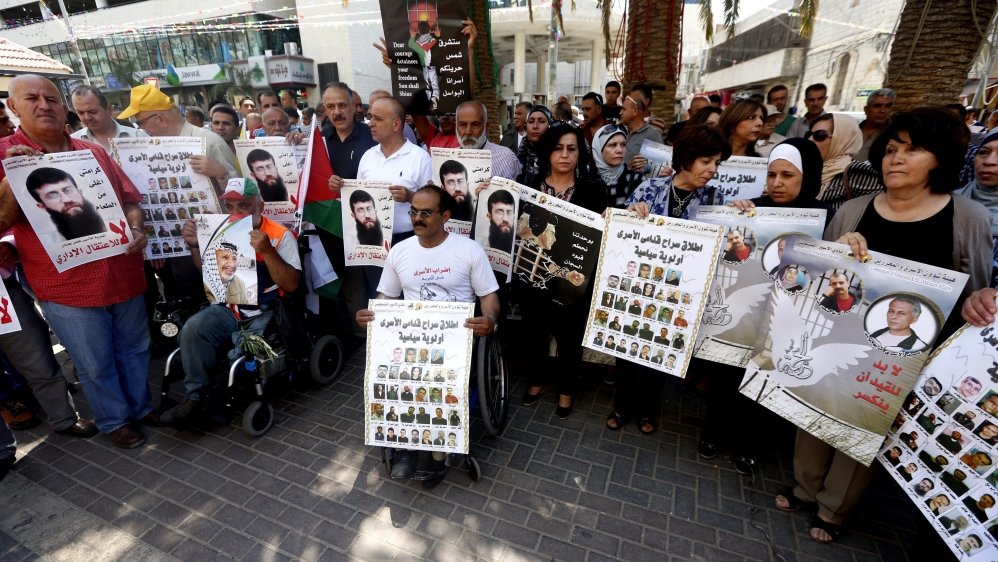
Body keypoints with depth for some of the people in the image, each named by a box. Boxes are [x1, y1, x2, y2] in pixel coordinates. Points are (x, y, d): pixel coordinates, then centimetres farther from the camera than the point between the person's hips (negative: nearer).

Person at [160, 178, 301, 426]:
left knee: (242, 354, -26)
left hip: (265, 313, -4)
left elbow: (291, 285, -17)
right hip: (229, 308, 5)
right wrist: (194, 245, 0)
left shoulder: (280, 235, -9)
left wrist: (266, 250, -28)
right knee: (192, 329, -22)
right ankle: (196, 396, -5)